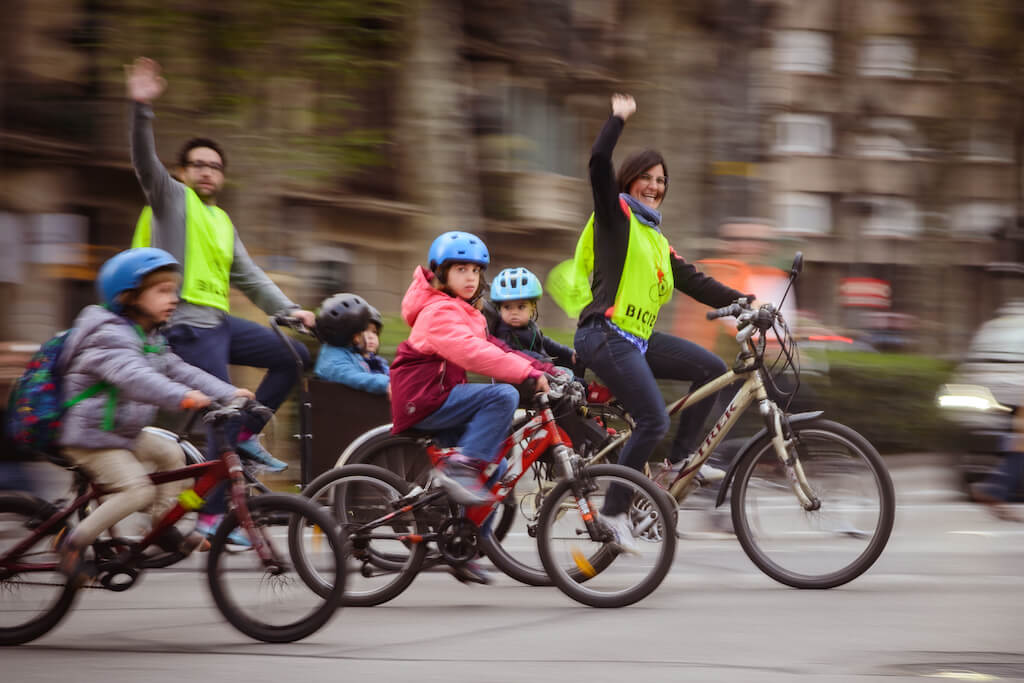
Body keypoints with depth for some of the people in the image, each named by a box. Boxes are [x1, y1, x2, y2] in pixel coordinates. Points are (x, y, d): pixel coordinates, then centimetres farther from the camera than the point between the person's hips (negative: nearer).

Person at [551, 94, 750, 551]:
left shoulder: (657, 240, 22)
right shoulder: (615, 214, 1)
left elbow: (693, 282, 19)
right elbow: (599, 162, -15)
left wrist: (742, 302, 11)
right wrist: (619, 118, -9)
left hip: (638, 338, 8)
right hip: (605, 336, -8)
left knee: (712, 369, 1)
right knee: (654, 421, -18)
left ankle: (679, 460, 8)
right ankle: (614, 510, -7)